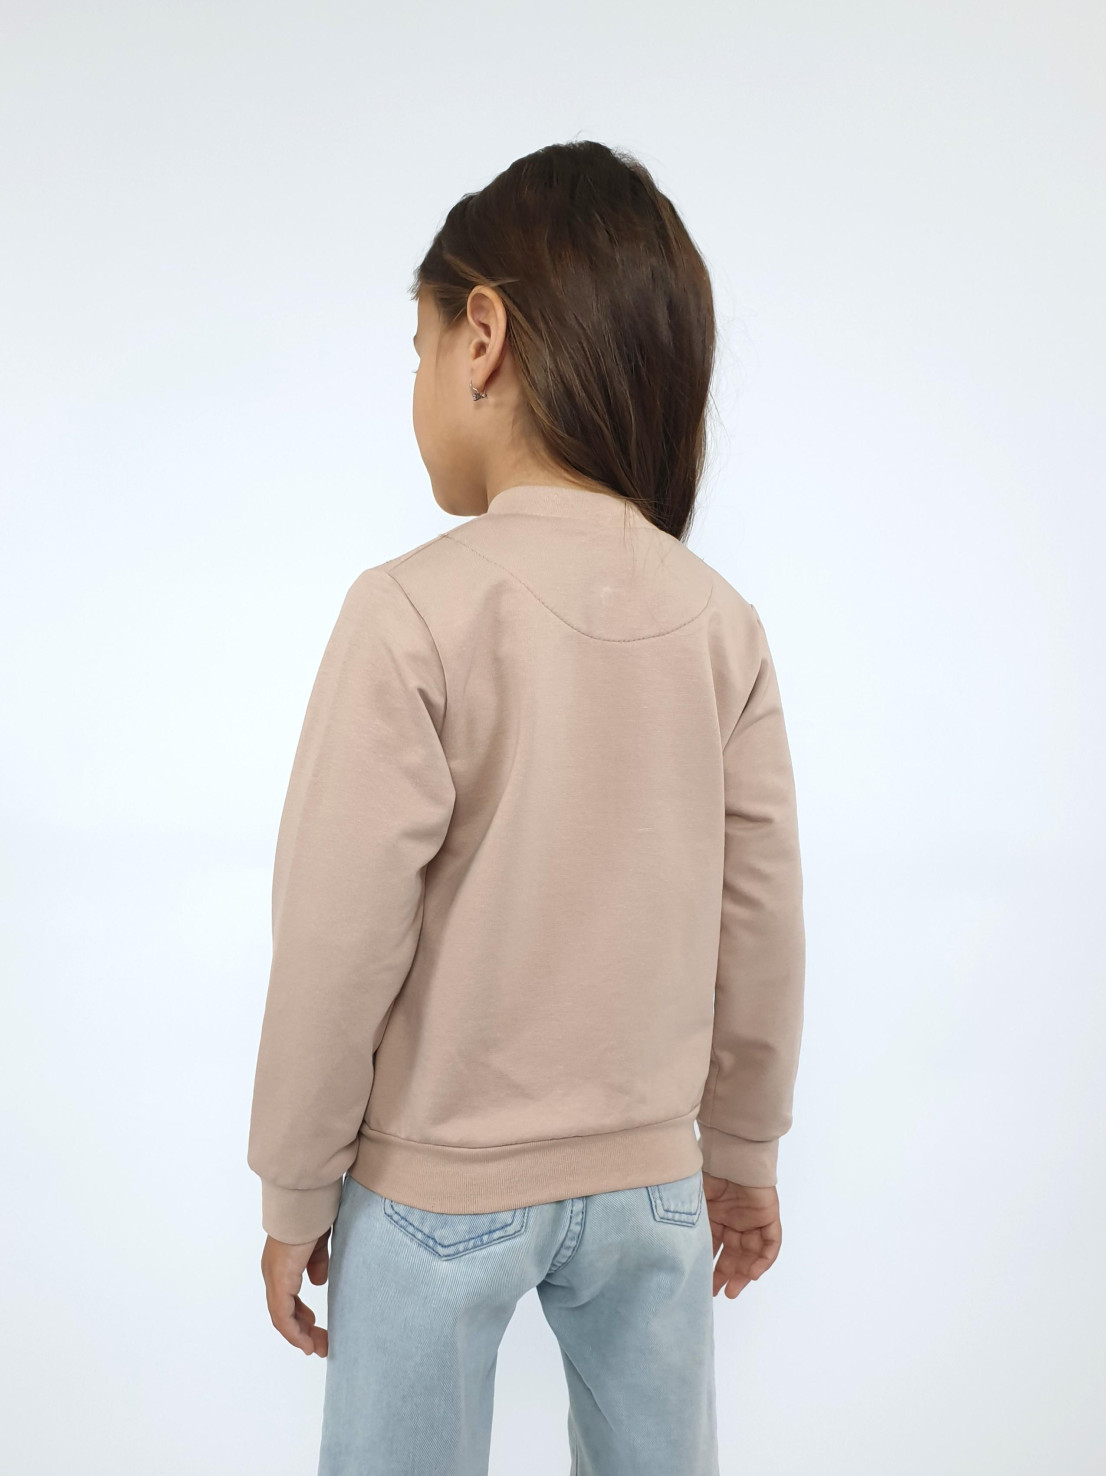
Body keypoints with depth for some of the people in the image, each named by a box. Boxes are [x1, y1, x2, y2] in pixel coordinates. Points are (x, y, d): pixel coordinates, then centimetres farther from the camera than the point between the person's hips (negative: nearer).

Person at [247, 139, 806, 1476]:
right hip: (650, 1176, 4)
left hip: (439, 1187, -3)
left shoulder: (415, 611, -19)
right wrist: (743, 1152, 14)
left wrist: (293, 1194, -1)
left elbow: (340, 942, -15)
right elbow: (760, 928, 0)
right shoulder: (720, 623, -6)